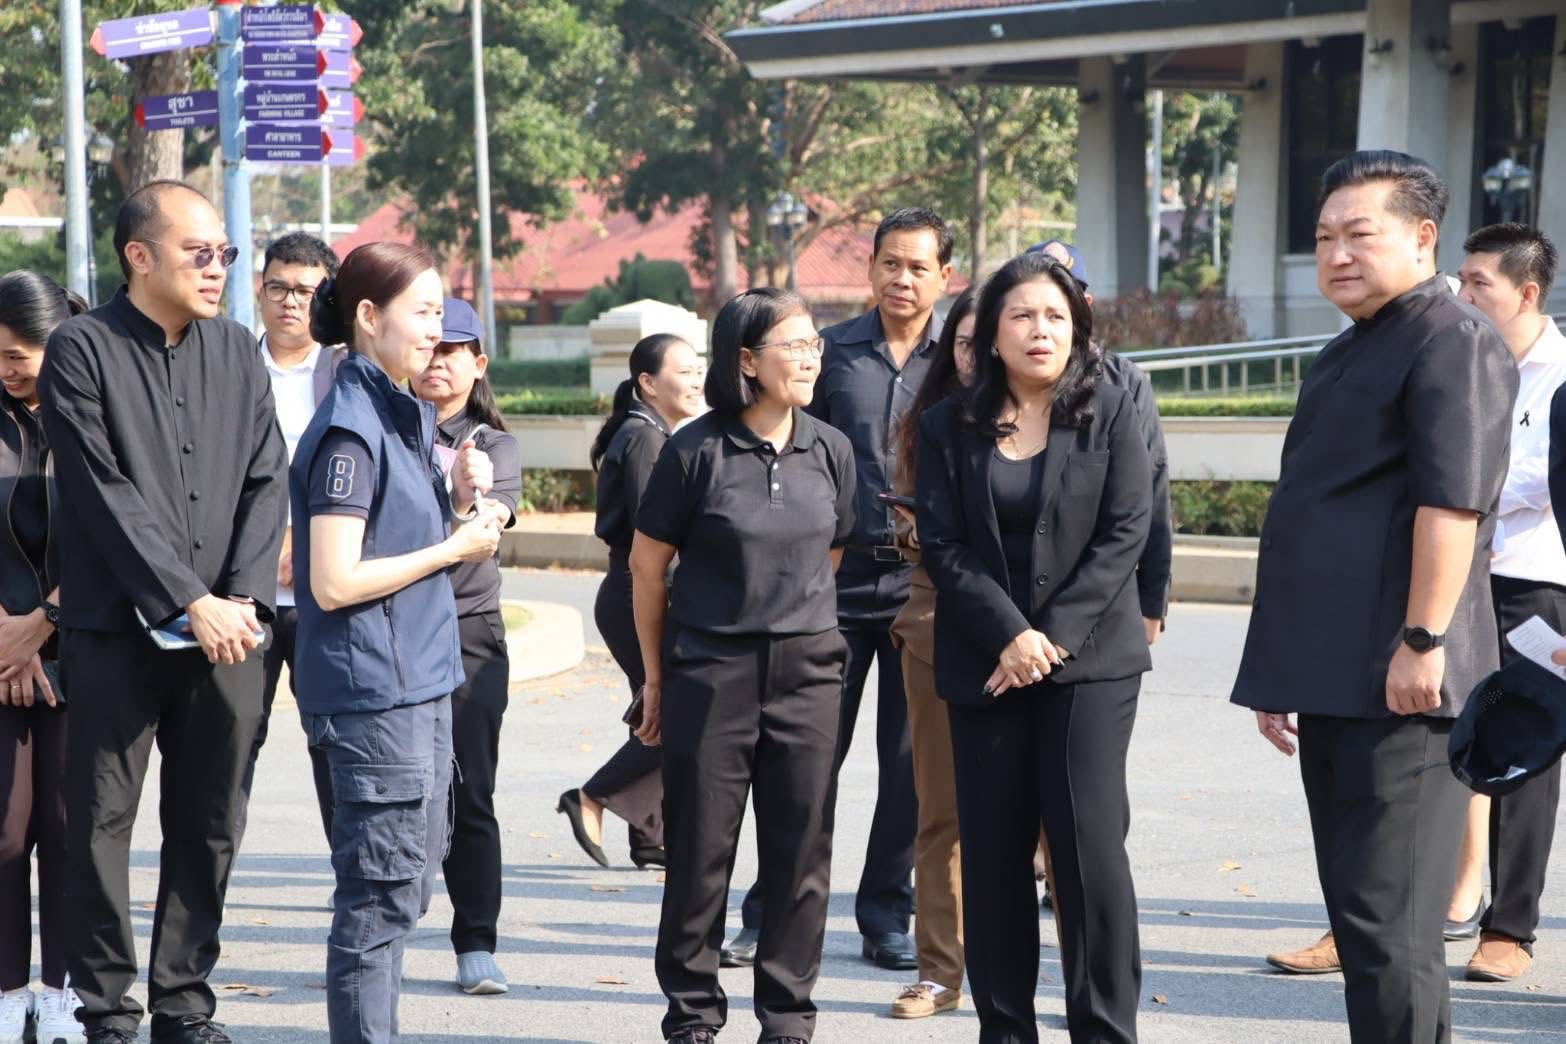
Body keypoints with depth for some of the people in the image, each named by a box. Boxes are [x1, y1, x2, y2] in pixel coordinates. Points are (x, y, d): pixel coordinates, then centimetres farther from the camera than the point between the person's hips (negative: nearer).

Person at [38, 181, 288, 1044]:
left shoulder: (236, 351, 11)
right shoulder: (81, 351, -4)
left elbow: (266, 484, 6)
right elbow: (106, 495, -10)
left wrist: (243, 600, -7)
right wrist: (189, 603, -14)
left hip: (225, 628, 4)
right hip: (116, 629, -4)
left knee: (210, 827, 8)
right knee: (100, 826, 1)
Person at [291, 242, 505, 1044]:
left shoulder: (407, 416, 13)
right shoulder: (350, 429, -15)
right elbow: (334, 583, -21)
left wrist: (461, 501, 1)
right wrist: (455, 548, -14)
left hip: (419, 677, 10)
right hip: (374, 686, -10)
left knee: (406, 880, 14)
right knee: (382, 892, -5)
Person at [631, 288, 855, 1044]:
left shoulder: (830, 450, 3)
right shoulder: (697, 449, -8)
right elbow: (647, 564, -1)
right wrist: (657, 675, 6)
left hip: (807, 671, 3)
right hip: (710, 671, -3)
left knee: (800, 852, 6)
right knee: (700, 849, 5)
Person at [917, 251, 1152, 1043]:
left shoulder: (1110, 414, 2)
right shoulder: (949, 426, 6)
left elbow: (1124, 533, -5)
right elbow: (942, 546, -1)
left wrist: (1055, 636, -12)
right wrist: (1009, 636, -13)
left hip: (1090, 657, -2)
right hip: (983, 665, 2)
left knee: (1090, 838, -8)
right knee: (993, 848, 3)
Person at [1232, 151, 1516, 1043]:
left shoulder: (1452, 343, -10)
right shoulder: (1351, 352, 21)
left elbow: (1451, 502, -20)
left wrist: (1422, 642, -25)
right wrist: (1282, 671, 24)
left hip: (1398, 685, -10)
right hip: (1334, 683, 10)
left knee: (1387, 922, -9)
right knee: (1363, 911, 15)